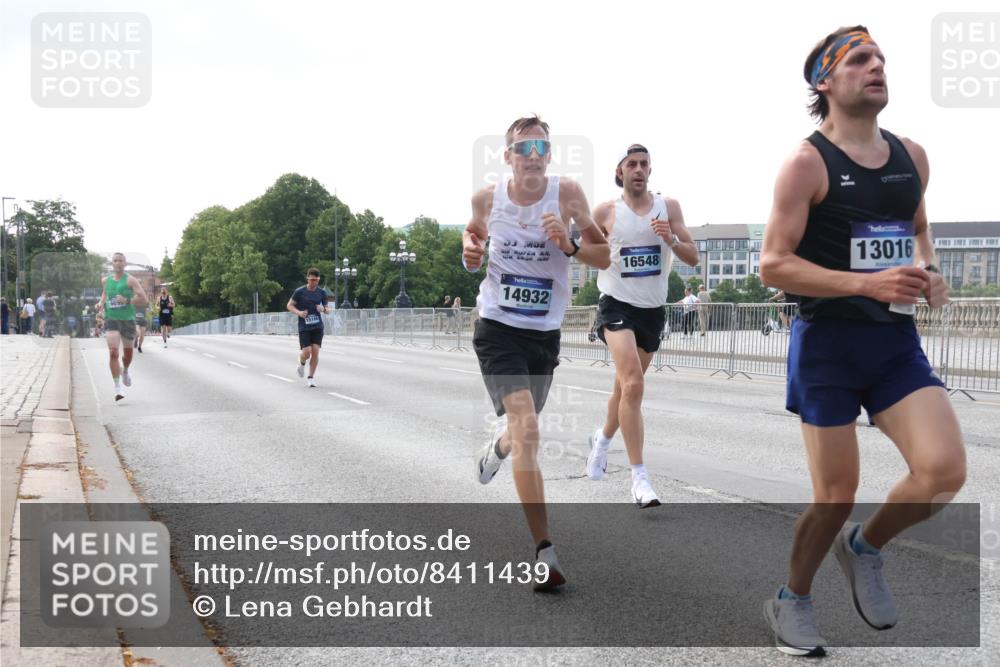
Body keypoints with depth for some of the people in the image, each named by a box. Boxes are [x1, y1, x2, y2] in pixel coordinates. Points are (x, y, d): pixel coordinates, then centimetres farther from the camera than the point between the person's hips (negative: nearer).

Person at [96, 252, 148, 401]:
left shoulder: (131, 280, -5)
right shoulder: (106, 280, 8)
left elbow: (144, 300, -12)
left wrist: (127, 301, -24)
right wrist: (101, 307, 11)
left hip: (128, 320, -1)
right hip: (111, 320, 1)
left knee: (128, 353, 15)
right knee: (113, 352, -16)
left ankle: (125, 371, 49)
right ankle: (117, 386, -13)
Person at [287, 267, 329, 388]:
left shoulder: (322, 292, 4)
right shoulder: (300, 291, -5)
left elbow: (327, 309, 14)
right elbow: (289, 305, 2)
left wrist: (323, 309, -10)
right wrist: (299, 312, -17)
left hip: (318, 327, 2)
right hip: (304, 327, -2)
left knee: (315, 352, -6)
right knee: (306, 353, -10)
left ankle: (311, 377, 9)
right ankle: (302, 363, 27)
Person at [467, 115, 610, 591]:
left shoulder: (567, 193, -7)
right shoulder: (487, 198, -4)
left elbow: (604, 257, -3)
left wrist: (569, 245, -21)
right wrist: (470, 250, -2)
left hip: (544, 333, 2)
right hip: (497, 328, -2)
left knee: (521, 427, 19)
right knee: (526, 430, -19)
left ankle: (497, 446, 59)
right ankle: (544, 551, -16)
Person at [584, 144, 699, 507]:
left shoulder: (668, 206, 2)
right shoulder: (605, 212, -3)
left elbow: (693, 258, 1)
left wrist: (671, 240, -19)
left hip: (654, 310, 4)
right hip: (617, 305, -4)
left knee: (625, 386, 17)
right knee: (633, 384, -22)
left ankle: (603, 438, 46)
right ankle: (639, 478, -21)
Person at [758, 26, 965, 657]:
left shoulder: (912, 156, 9)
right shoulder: (808, 162, -10)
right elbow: (773, 264, -14)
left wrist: (927, 270, 3)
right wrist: (867, 284, -23)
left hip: (897, 340, 5)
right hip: (828, 344, -5)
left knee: (945, 471, -11)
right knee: (836, 497, 0)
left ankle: (865, 548, 19)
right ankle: (792, 601, 27)